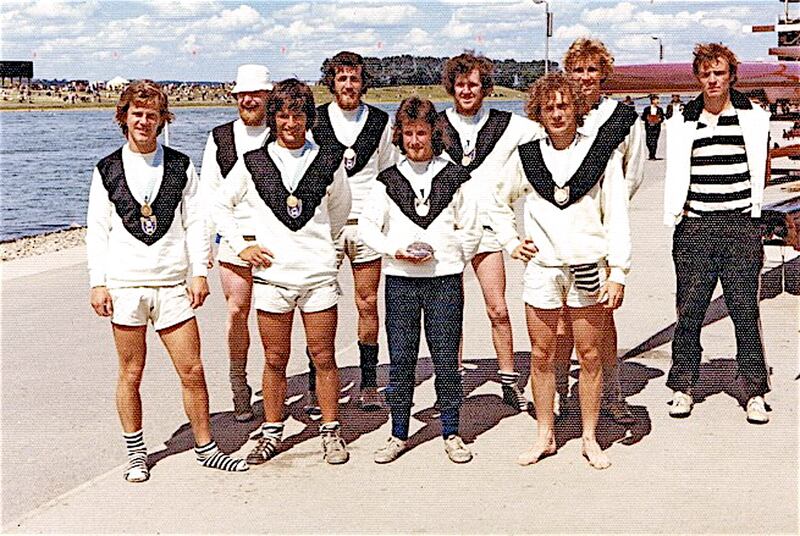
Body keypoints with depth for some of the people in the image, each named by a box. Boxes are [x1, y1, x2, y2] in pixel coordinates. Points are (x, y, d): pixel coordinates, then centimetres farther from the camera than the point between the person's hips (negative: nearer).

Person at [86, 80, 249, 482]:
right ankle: (135, 453, 20)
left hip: (173, 283, 1)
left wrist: (199, 273, -1)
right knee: (130, 374, 6)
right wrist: (97, 283, -2)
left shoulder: (180, 166, 7)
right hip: (124, 284, 0)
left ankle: (205, 448, 14)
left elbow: (195, 223, 6)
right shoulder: (107, 170, 6)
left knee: (192, 370, 0)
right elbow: (97, 230, 5)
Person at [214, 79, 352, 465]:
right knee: (275, 360, 8)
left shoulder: (328, 162, 4)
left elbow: (339, 210, 20)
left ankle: (331, 432, 17)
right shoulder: (252, 163, 2)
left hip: (319, 273, 0)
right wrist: (240, 245, 5)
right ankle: (272, 433, 21)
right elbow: (221, 205, 13)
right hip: (271, 274, 0)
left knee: (324, 357, 4)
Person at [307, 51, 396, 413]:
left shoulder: (380, 122, 7)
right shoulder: (315, 121, 4)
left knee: (368, 304, 3)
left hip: (366, 222, 1)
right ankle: (315, 387, 7)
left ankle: (369, 385, 13)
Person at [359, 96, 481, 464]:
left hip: (445, 279, -1)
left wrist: (446, 257, 2)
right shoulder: (388, 180, 7)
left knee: (446, 358, 2)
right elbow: (367, 227, 5)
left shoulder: (455, 177, 5)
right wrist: (396, 251, -8)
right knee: (400, 359, 4)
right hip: (400, 280, 1)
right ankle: (399, 435, 15)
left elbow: (470, 231, 9)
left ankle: (451, 434, 14)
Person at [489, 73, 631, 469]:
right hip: (541, 268, 2)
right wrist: (511, 243, 8)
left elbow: (616, 215, -1)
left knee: (591, 357, 5)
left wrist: (618, 273, -7)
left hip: (588, 267, -2)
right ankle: (545, 436, 21)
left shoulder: (601, 152, -1)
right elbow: (499, 205, 21)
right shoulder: (527, 155, 5)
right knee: (542, 356, 8)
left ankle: (590, 439, 17)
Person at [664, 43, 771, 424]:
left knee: (745, 310, -1)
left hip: (741, 226, -1)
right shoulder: (682, 122, 11)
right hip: (694, 229, 1)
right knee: (689, 310, 2)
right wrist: (676, 213, 4)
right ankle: (683, 387, 14)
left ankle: (754, 392, 10)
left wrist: (752, 216, 11)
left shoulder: (754, 118, 8)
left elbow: (758, 173, 13)